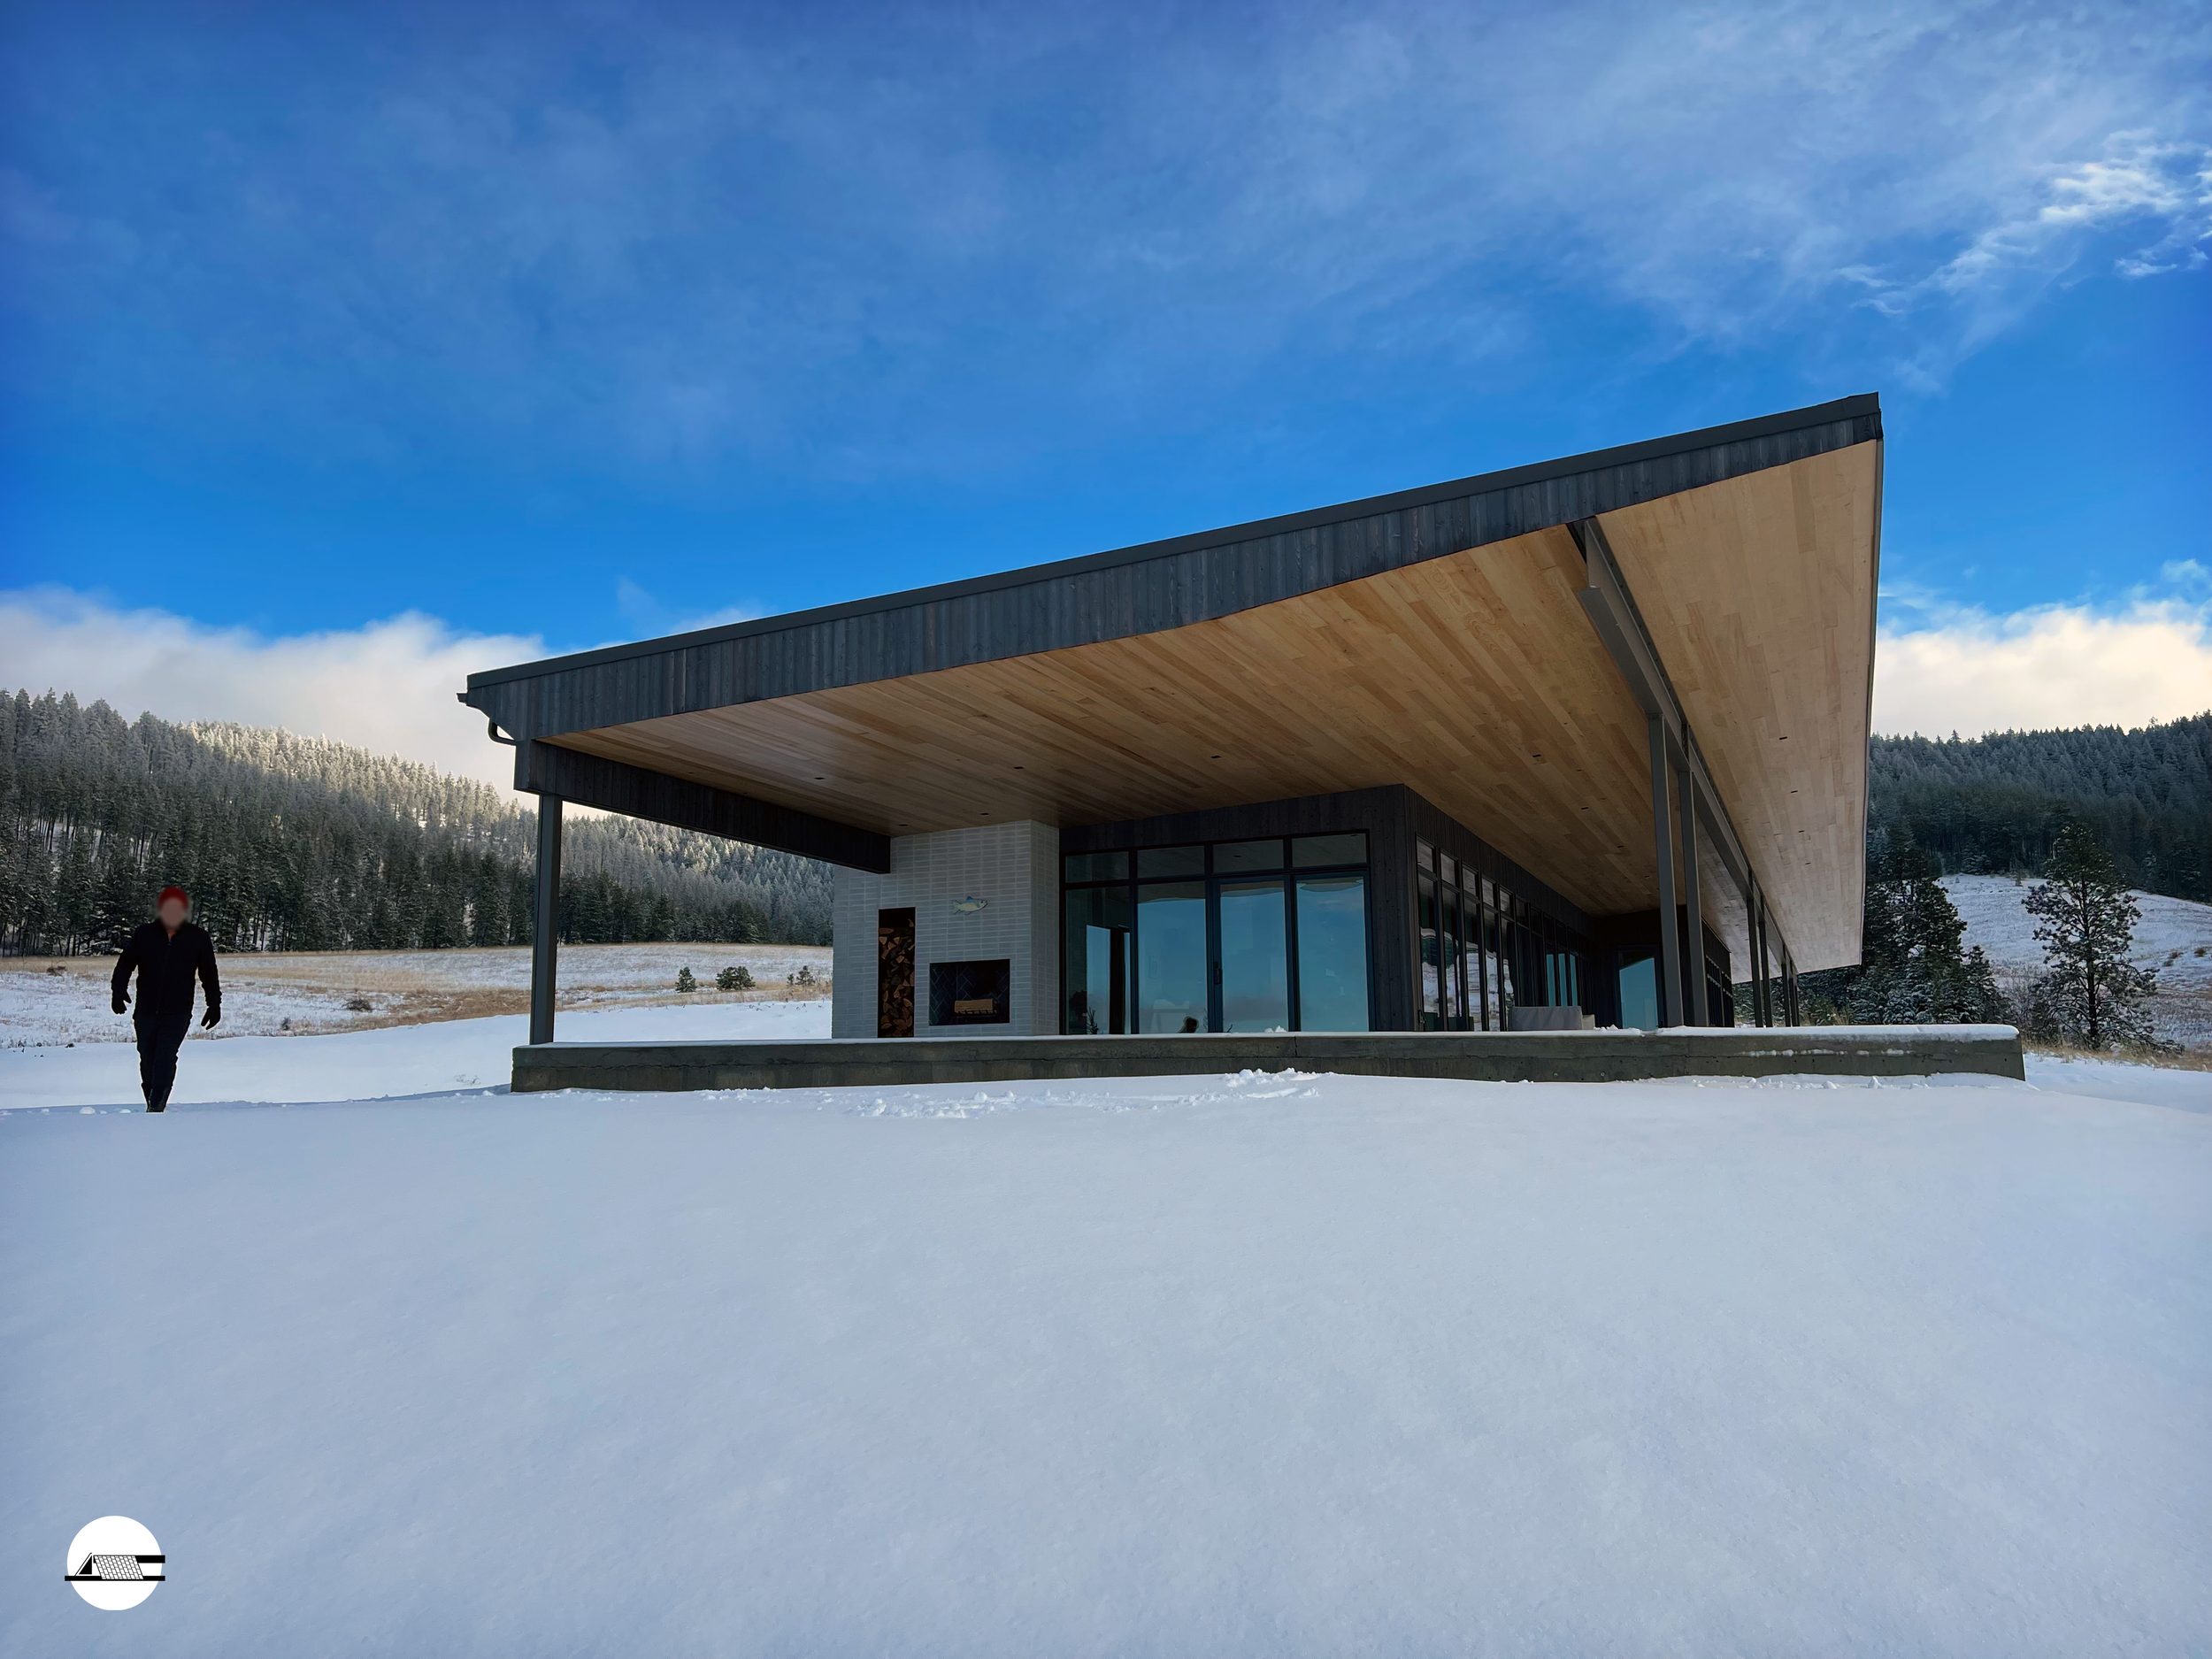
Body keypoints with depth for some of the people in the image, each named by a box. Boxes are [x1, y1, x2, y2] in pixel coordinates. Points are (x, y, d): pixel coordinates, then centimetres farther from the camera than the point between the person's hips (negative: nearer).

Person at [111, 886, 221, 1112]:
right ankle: (152, 1106, 24)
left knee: (165, 1057, -17)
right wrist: (119, 991, -14)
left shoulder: (198, 938, 2)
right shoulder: (144, 935, 4)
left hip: (178, 1013, -2)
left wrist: (214, 1005, 8)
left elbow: (209, 974, 9)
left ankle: (156, 1107, -19)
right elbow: (125, 964, 3)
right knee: (147, 1061, 10)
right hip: (145, 1011, 2)